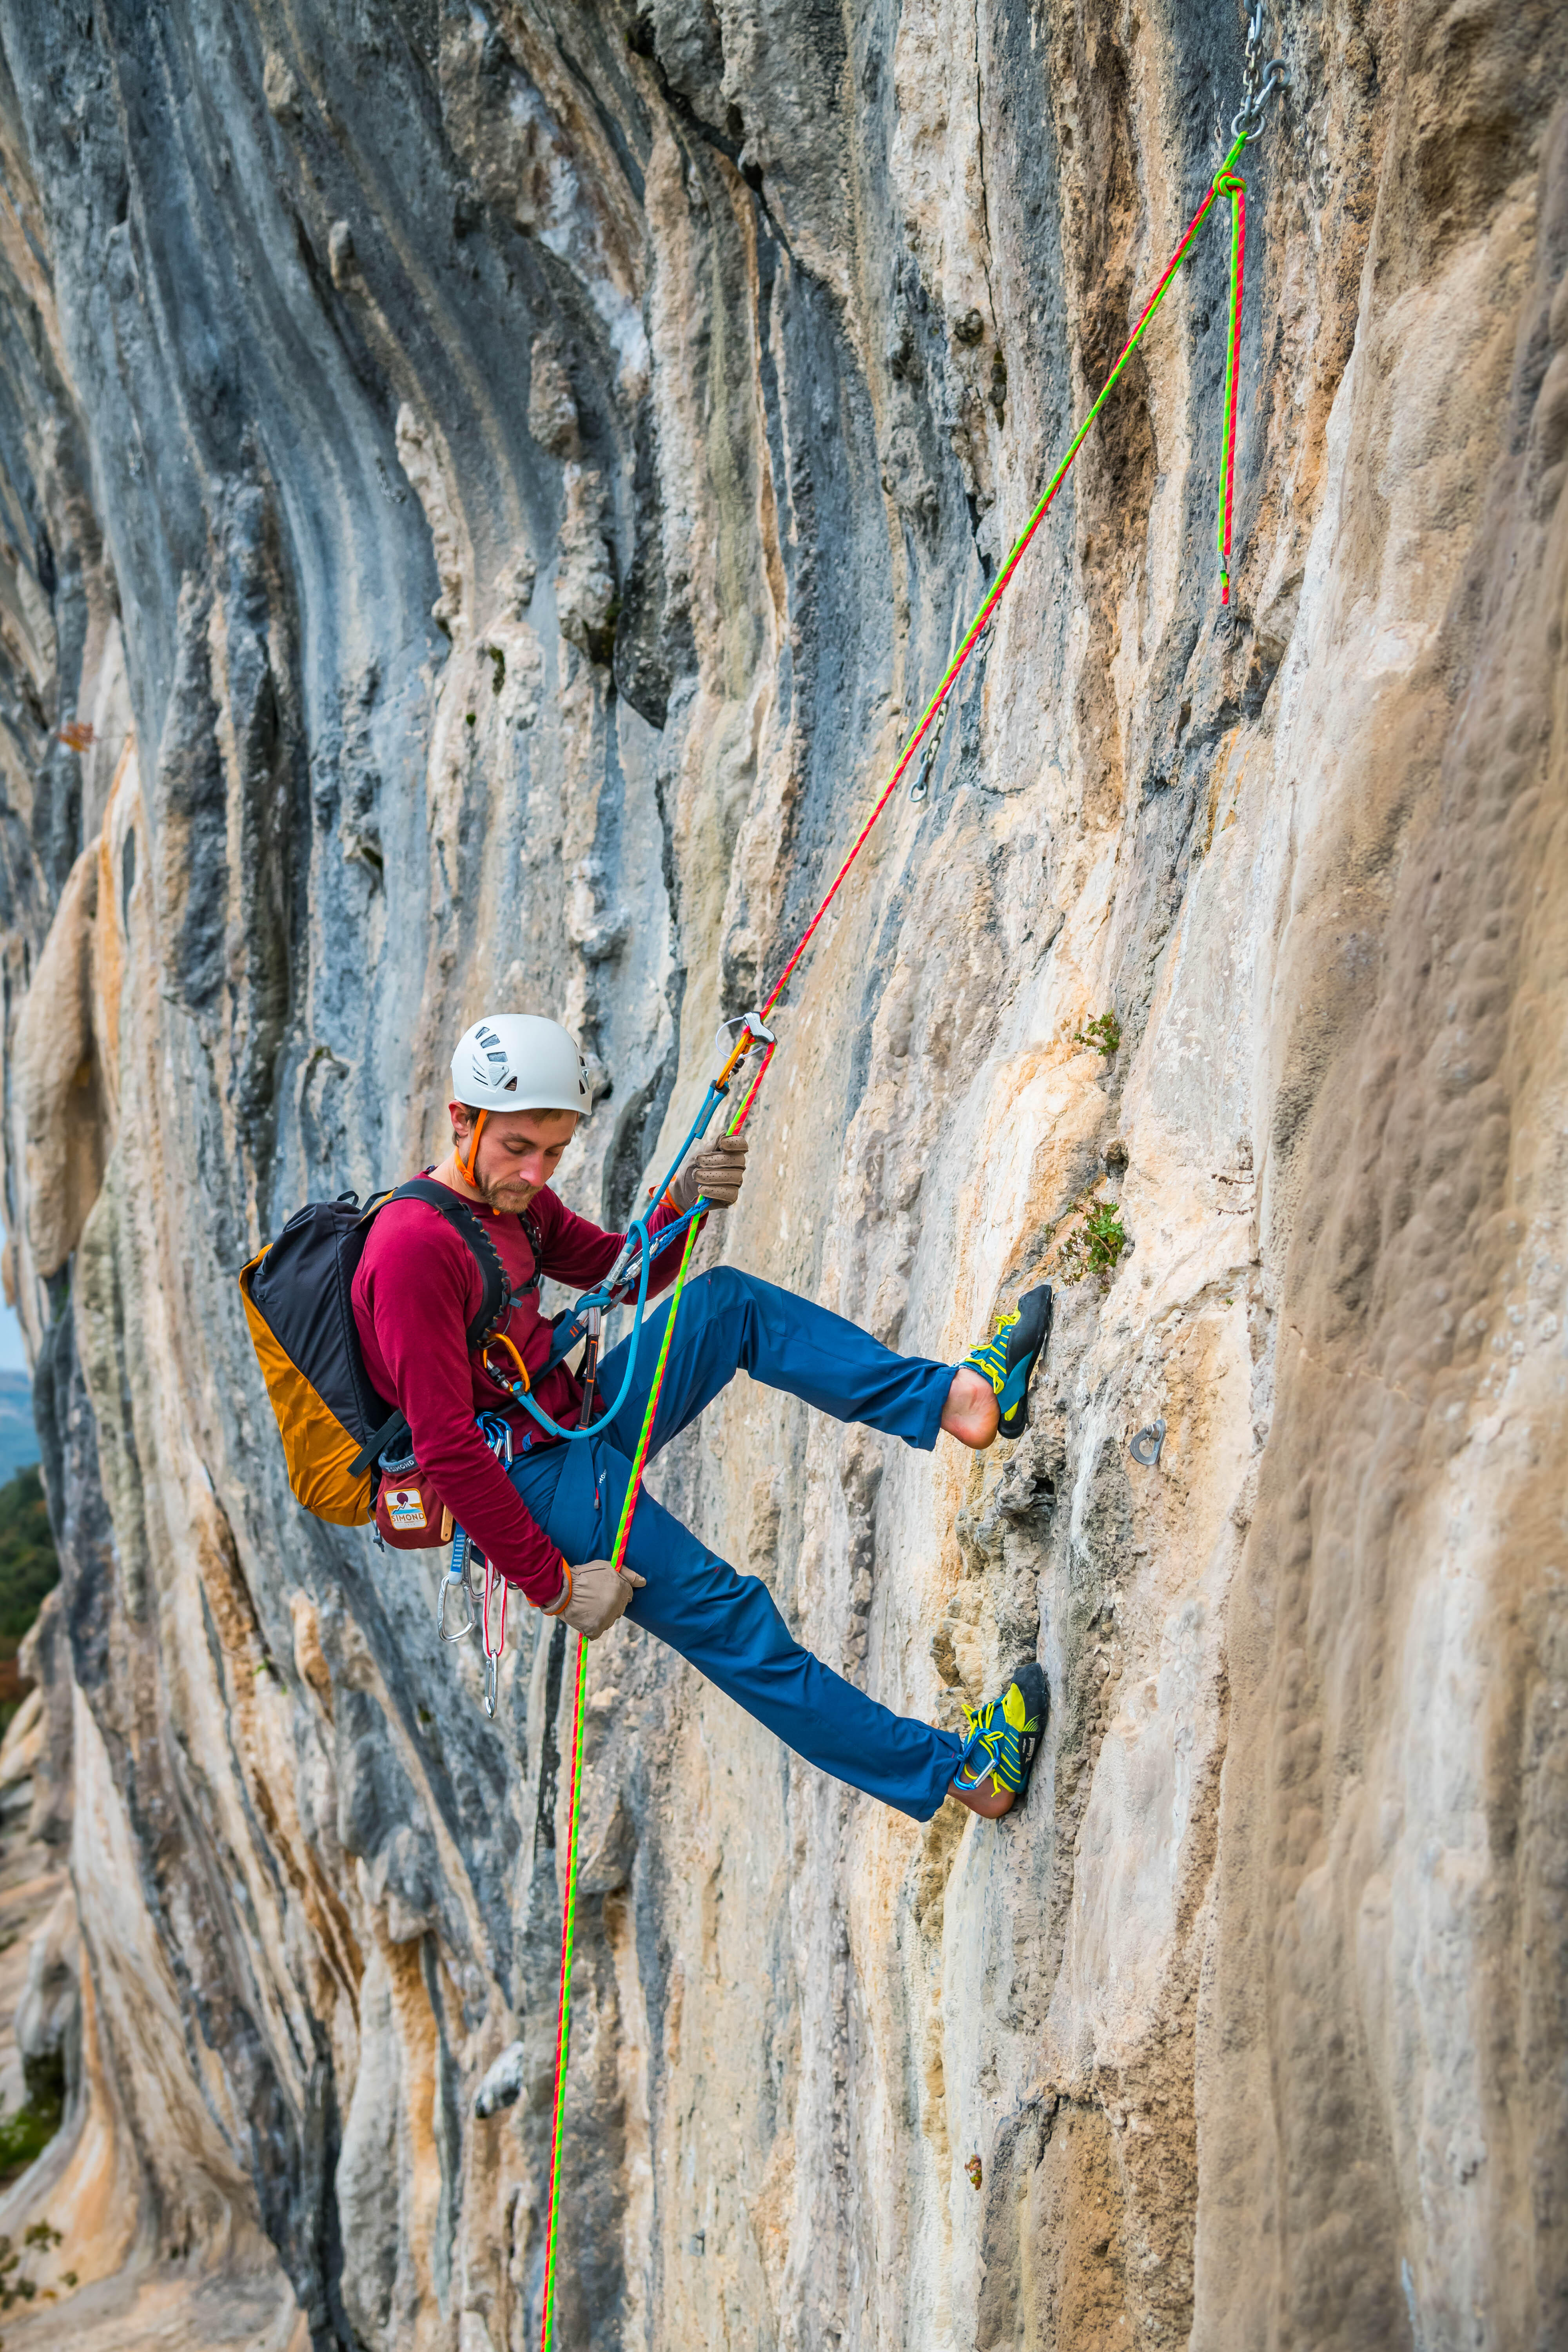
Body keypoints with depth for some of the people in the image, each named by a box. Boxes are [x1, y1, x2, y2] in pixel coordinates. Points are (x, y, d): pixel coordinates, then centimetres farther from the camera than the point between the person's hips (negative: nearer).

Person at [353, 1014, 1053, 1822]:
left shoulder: (514, 1198, 4)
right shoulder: (414, 1247, -26)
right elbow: (445, 1450, -28)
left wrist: (683, 1204, -10)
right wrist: (553, 1584, -25)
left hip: (577, 1420, 10)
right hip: (531, 1486, -10)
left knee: (728, 1300, 3)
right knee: (728, 1617, -11)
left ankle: (952, 1397, -5)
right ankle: (953, 1770, -4)